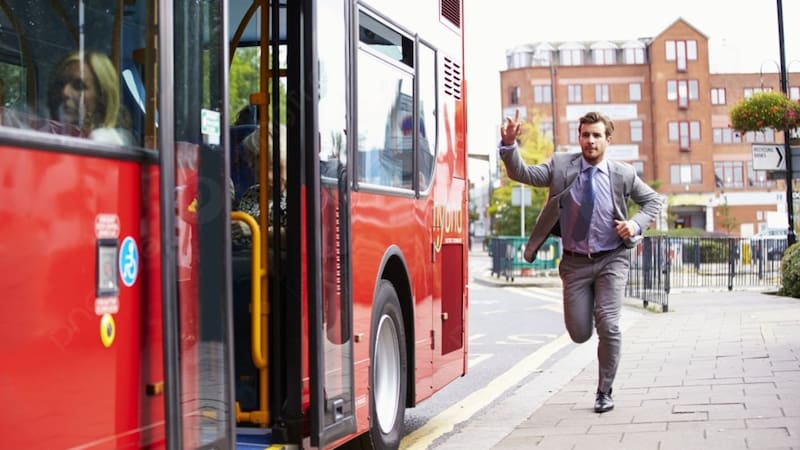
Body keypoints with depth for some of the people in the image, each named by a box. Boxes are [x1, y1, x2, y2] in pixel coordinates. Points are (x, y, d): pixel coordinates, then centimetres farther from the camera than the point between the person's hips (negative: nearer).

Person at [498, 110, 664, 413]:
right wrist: (509, 145, -29)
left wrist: (637, 224, -10)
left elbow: (653, 200, 9)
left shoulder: (623, 174, -3)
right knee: (579, 334, 2)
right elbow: (522, 174, -11)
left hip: (611, 261, -1)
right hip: (575, 263, 1)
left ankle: (604, 393, 6)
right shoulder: (561, 166, -3)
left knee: (608, 325, -13)